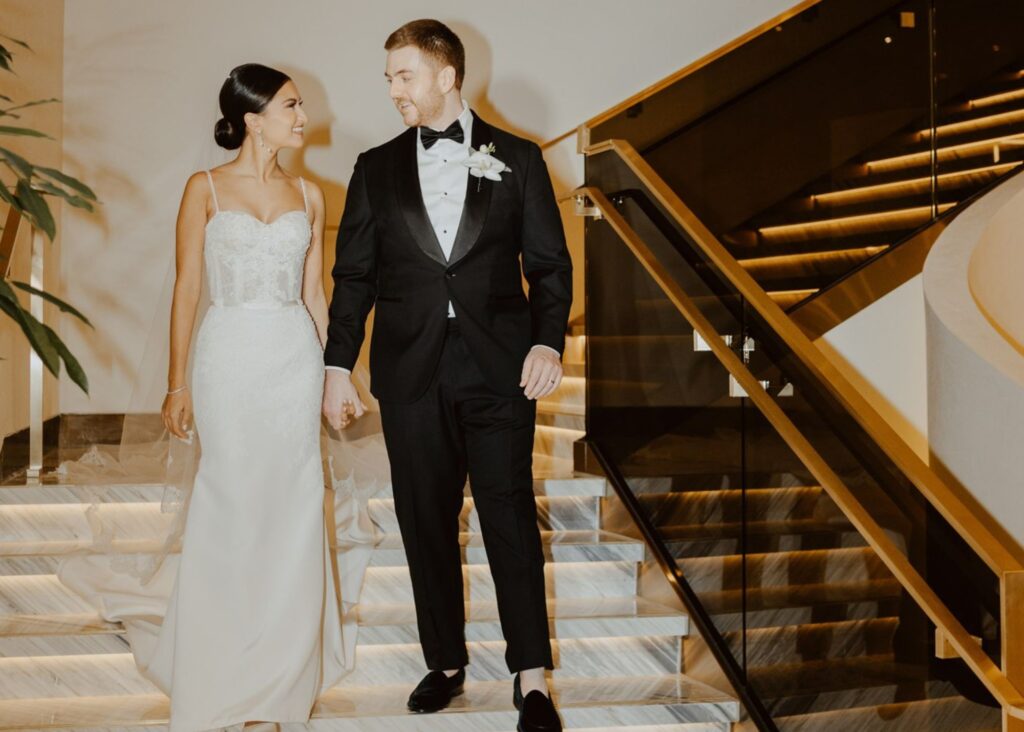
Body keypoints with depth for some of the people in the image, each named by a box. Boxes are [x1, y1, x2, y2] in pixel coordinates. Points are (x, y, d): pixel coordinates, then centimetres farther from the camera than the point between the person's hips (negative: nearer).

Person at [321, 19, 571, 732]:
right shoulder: (376, 169, 11)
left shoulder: (516, 158, 6)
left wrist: (548, 343, -10)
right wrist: (338, 366, 4)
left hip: (500, 370, -2)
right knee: (427, 523, 8)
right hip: (411, 373, 2)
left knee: (511, 518, -3)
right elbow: (354, 275, 10)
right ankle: (446, 662, 22)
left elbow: (549, 264, 4)